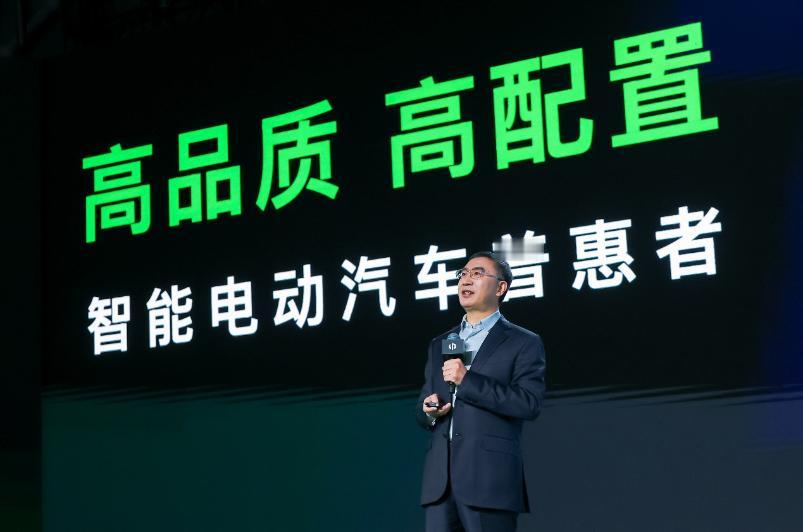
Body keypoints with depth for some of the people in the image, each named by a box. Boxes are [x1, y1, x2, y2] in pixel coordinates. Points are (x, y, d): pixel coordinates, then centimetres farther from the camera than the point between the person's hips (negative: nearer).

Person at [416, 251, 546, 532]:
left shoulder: (523, 343, 5)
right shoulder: (439, 345, 23)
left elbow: (530, 403, -9)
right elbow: (422, 409, 27)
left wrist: (467, 380, -13)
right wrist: (428, 411, 2)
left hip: (490, 479, -5)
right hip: (440, 479, 5)